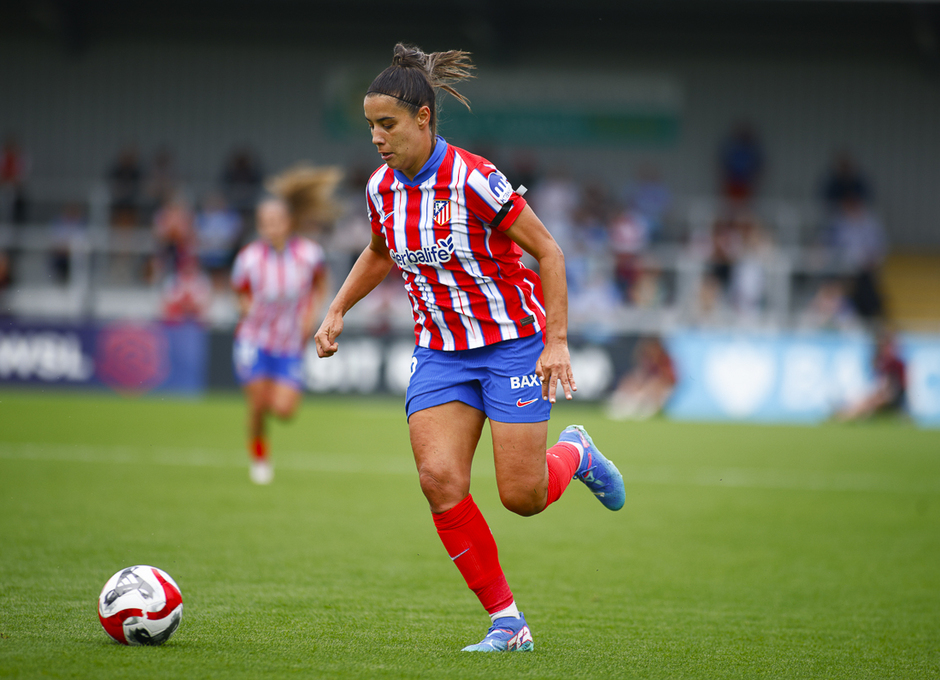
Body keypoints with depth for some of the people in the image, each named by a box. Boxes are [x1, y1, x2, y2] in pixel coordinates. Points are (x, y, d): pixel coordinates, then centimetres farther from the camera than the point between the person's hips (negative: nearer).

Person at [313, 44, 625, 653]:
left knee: (522, 497, -7)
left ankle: (575, 453, 30)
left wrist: (557, 342, -18)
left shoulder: (473, 179, -21)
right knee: (439, 477, -16)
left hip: (512, 340, -5)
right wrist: (338, 311, 11)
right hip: (441, 350, 5)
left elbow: (548, 251, -14)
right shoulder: (382, 188, -1)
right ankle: (507, 621, -6)